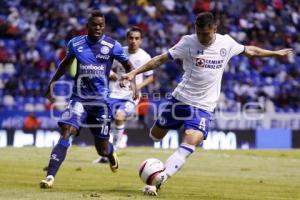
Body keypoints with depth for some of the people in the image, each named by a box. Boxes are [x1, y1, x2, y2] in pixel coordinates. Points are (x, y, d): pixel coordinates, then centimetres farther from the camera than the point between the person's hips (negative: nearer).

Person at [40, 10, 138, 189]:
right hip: (79, 98, 1)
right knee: (66, 132, -23)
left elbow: (128, 65, 7)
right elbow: (66, 63, 20)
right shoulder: (75, 44, 0)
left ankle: (111, 154, 46)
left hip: (101, 100, -1)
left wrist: (133, 82, -10)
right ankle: (50, 176, -27)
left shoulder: (112, 46, -6)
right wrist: (53, 82, 21)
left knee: (102, 149, 6)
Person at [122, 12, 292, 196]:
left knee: (189, 146, -20)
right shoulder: (188, 42, -10)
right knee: (156, 135, 8)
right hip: (182, 98, 0)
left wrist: (275, 53, 27)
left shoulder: (227, 43, -2)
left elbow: (250, 51, 17)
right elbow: (161, 59, -8)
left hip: (204, 106, 0)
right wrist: (135, 72, -15)